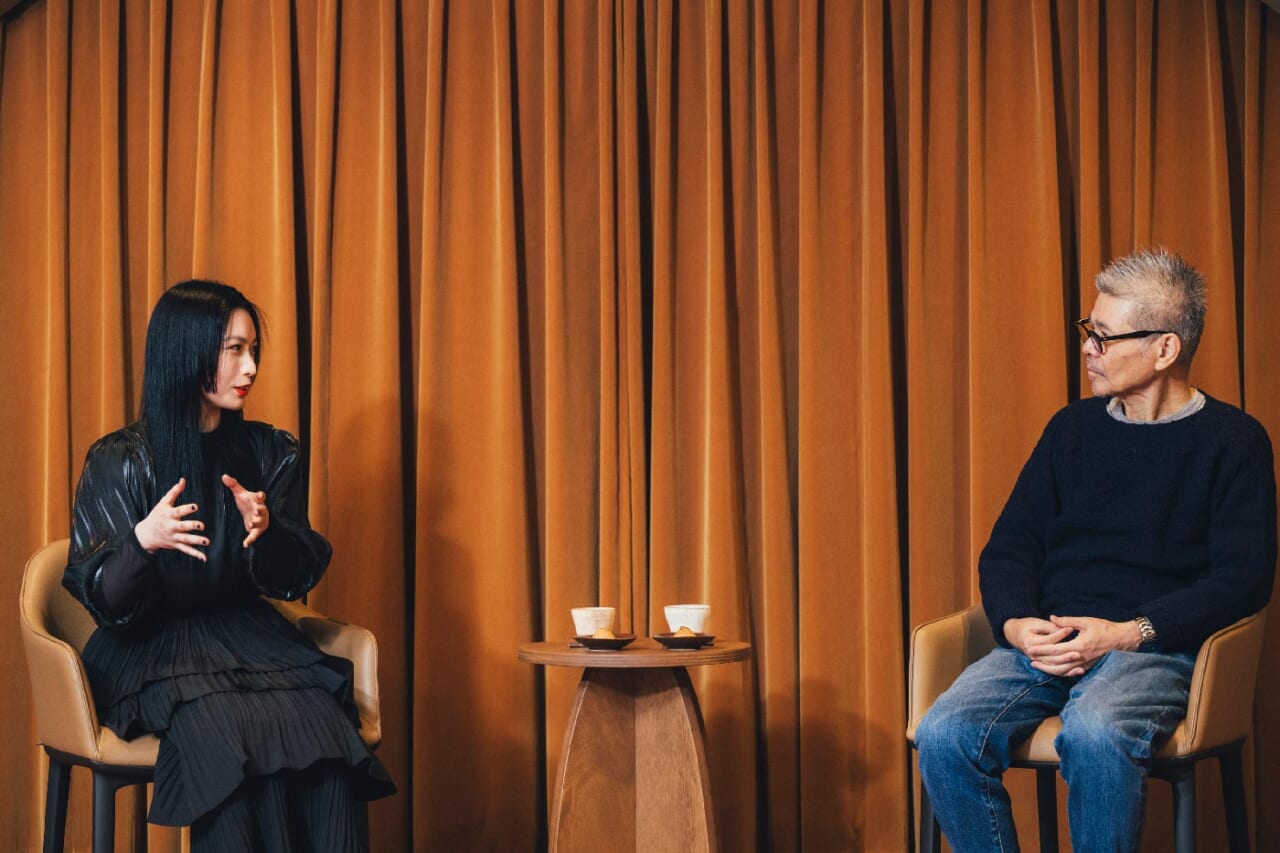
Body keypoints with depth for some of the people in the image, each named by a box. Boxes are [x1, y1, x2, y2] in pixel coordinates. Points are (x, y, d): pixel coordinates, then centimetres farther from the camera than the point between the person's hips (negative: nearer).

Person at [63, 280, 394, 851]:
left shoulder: (272, 454, 10)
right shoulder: (119, 462, -1)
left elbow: (294, 580, 8)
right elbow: (103, 601, -6)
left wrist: (265, 531, -13)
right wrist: (143, 542, -27)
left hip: (249, 634, 3)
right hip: (154, 649, -3)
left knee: (324, 721, -29)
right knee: (234, 734, -35)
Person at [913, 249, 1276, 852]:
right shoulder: (1072, 428, 18)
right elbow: (1008, 548, 17)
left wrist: (1127, 634, -15)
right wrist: (1017, 624, -5)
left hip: (1154, 646, -4)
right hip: (1044, 641, 4)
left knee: (1093, 732, -37)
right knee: (944, 735, -24)